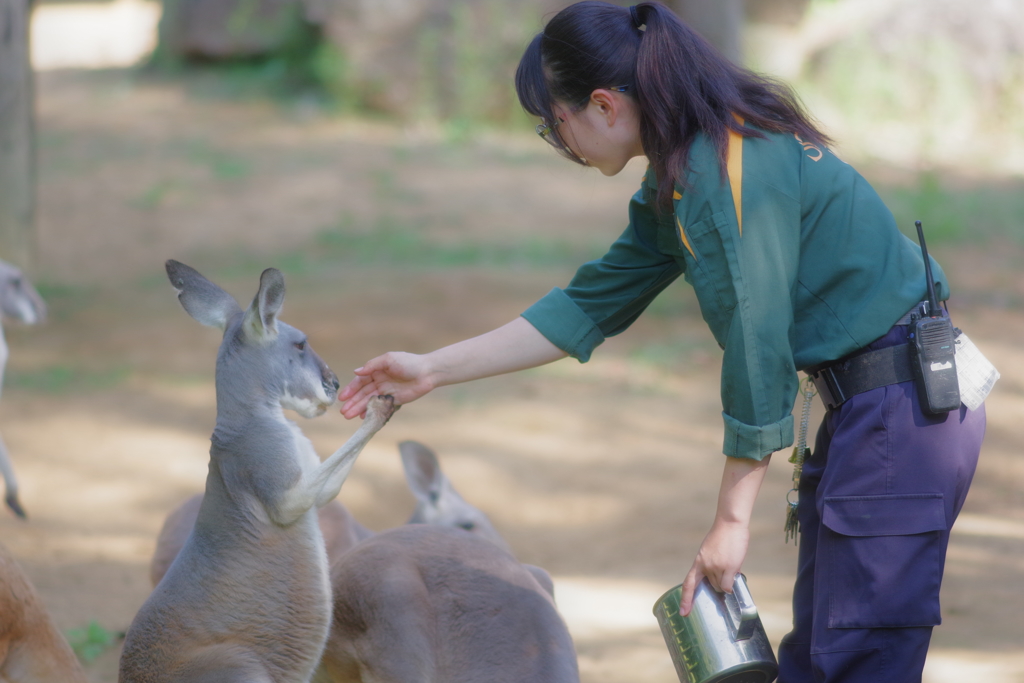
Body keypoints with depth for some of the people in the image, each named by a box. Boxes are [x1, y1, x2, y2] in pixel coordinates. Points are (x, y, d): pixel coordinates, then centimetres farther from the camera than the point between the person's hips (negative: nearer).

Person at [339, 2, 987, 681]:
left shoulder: (728, 168, -21)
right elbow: (592, 305, 18)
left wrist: (732, 520, -14)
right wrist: (432, 369, 20)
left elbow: (758, 351, -20)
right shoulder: (679, 174, 11)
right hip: (862, 403, 10)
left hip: (903, 409, -10)